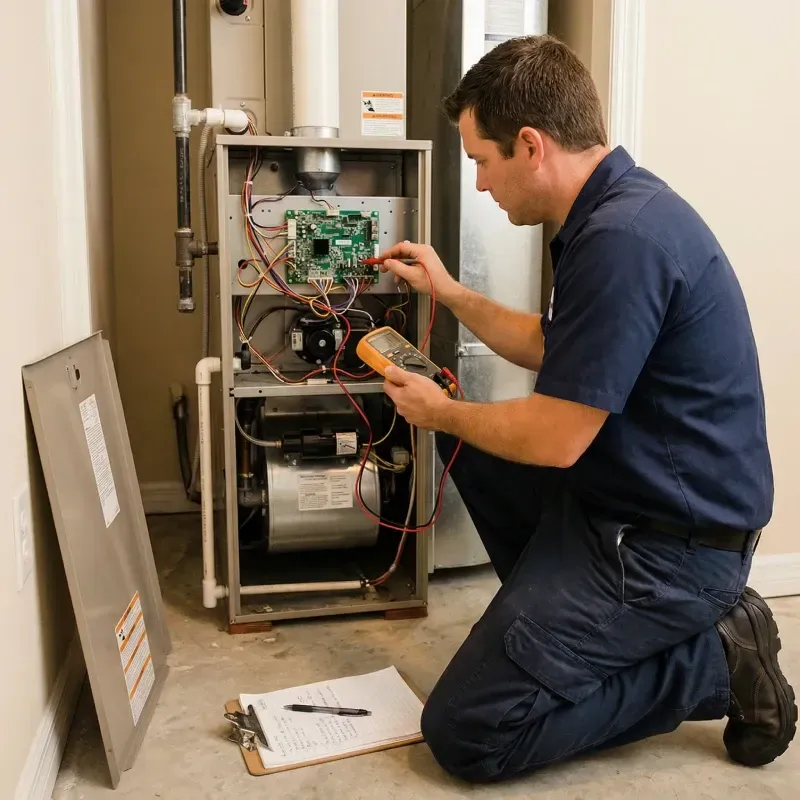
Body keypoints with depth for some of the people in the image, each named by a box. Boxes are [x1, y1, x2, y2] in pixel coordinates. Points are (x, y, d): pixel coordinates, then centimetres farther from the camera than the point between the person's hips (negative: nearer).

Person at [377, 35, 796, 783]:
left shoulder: (623, 238, -26)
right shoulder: (614, 209, 6)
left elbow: (554, 439, -23)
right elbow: (549, 346, 19)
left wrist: (440, 412, -5)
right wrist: (449, 293, 19)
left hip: (669, 543, -10)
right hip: (621, 491, 10)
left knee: (462, 732, -8)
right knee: (467, 442, 19)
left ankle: (717, 660, 0)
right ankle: (560, 615, 18)